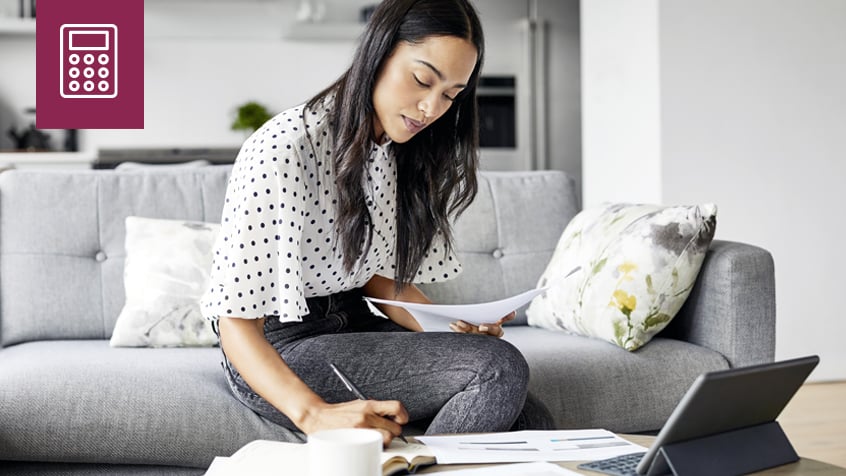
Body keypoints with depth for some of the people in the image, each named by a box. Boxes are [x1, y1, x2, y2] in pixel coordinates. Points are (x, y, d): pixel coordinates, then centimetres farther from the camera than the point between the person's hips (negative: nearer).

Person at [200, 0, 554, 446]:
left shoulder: (397, 152, 4)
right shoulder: (283, 148, -22)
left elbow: (382, 277, 9)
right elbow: (236, 322, -25)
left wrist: (455, 331, -10)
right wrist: (315, 415, -41)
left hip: (354, 326, 7)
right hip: (276, 352, -7)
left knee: (529, 423, -13)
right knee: (501, 368, -23)